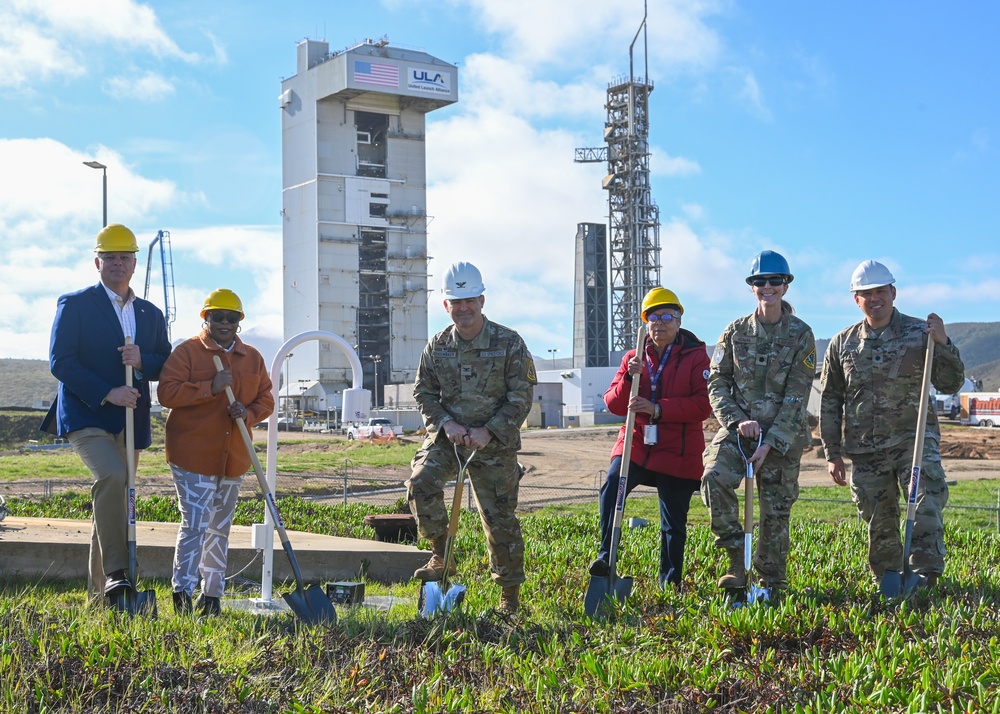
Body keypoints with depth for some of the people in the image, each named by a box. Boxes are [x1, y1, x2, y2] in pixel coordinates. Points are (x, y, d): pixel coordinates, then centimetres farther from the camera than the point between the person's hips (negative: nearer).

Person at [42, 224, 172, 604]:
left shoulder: (151, 314, 15)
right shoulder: (74, 304, 0)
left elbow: (167, 366, 14)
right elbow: (60, 362, -9)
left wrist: (142, 361, -9)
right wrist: (107, 393, -19)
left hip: (130, 421, 6)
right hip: (85, 416, -5)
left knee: (114, 500, 8)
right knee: (111, 476, -30)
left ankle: (99, 591, 17)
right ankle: (116, 572, -28)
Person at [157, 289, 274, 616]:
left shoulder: (252, 358, 11)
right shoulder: (187, 352, -4)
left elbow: (266, 400, 13)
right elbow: (166, 392, -15)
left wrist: (248, 413, -9)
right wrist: (210, 388, -22)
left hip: (233, 460, 6)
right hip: (192, 457, -6)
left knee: (220, 529, 14)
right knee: (194, 524, -11)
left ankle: (213, 595, 23)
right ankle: (182, 592, -2)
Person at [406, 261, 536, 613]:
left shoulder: (509, 343, -7)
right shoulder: (437, 346, 3)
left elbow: (521, 396, -7)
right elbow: (423, 392, 8)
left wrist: (489, 431, -17)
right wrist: (446, 424, -10)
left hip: (495, 443, -2)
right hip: (446, 437, 3)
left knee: (499, 517, 2)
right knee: (421, 483, -24)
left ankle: (510, 593, 17)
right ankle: (441, 554, -5)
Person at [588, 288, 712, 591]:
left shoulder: (695, 356, -1)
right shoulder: (634, 358, 10)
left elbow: (703, 405, -13)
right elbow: (614, 404, 6)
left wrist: (657, 408, -22)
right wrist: (630, 378, -14)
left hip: (678, 452, -2)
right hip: (637, 444, 2)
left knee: (674, 523, 7)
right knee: (612, 487, -27)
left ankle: (670, 584, 22)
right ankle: (606, 556, -21)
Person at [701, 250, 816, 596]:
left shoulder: (801, 334, -2)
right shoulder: (736, 331, 4)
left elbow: (796, 396, -7)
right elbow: (717, 382, 4)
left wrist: (771, 443, -15)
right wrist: (738, 421, -14)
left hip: (783, 434, -1)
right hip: (738, 427, 1)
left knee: (776, 509, 2)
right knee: (714, 479, -24)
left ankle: (771, 584, 19)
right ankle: (738, 562, -9)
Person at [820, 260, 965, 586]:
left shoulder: (920, 333, 3)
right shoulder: (842, 344, 10)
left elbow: (950, 385, 3)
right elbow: (830, 402, 14)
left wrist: (943, 344, -13)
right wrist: (832, 453, 10)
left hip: (914, 437, -2)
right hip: (865, 449, 2)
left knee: (928, 500, -23)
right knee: (879, 523, 6)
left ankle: (925, 574, -20)